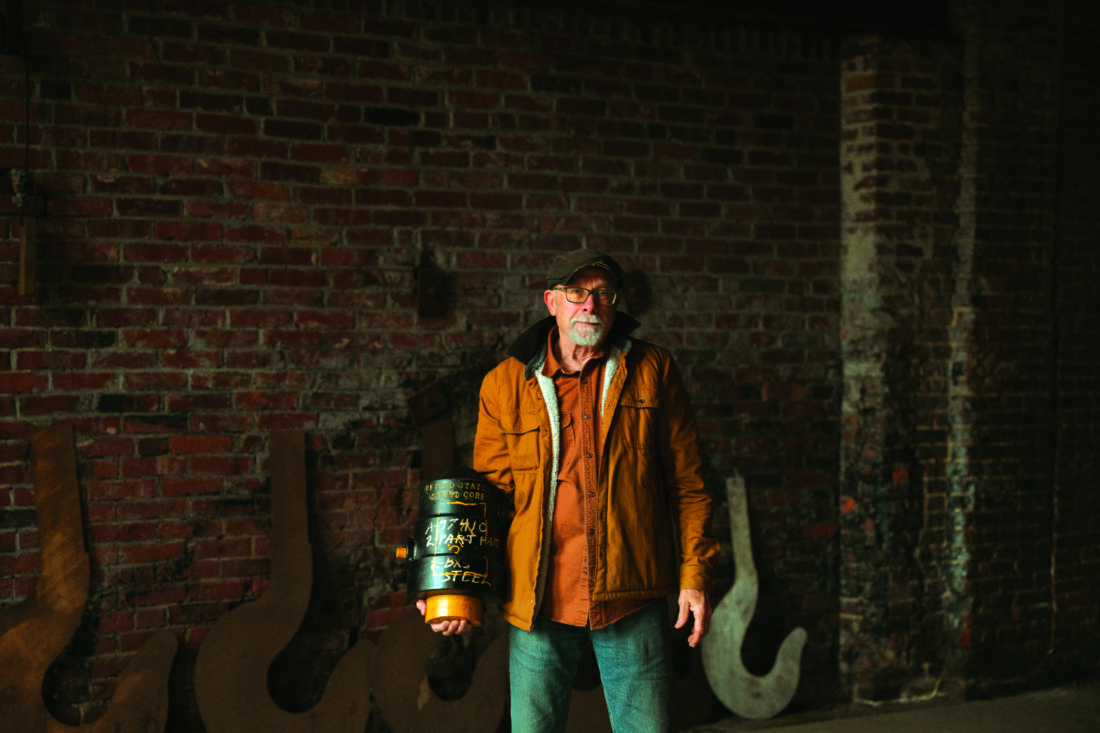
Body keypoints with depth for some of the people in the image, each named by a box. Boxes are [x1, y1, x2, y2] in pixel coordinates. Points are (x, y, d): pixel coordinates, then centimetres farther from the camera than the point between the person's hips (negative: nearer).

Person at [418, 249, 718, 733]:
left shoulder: (652, 372, 4)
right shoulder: (505, 385, 3)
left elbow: (688, 484, 6)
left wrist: (694, 575, 1)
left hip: (632, 600, 0)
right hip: (539, 601, 1)